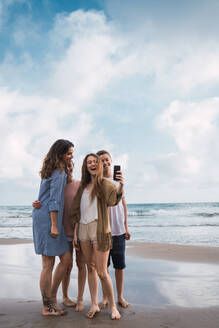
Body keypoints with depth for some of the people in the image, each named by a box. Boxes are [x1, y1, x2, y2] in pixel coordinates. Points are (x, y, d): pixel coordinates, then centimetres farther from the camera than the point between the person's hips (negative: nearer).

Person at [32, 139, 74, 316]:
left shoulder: (59, 171, 17)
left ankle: (52, 297, 22)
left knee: (66, 258, 10)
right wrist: (54, 225, -17)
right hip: (48, 220, -10)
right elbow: (54, 200, -17)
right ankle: (47, 307, 14)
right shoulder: (59, 173, -13)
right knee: (48, 265, 0)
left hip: (46, 219, 10)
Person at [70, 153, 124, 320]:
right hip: (83, 229, 5)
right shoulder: (83, 186, 13)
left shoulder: (104, 184, -3)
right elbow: (77, 212, 15)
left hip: (99, 229, -5)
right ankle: (94, 305, 23)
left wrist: (121, 186, -46)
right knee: (91, 268, 11)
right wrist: (75, 233, 11)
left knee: (102, 272, -4)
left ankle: (113, 306, 13)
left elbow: (115, 196, -25)